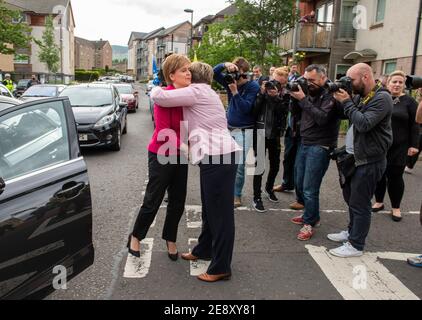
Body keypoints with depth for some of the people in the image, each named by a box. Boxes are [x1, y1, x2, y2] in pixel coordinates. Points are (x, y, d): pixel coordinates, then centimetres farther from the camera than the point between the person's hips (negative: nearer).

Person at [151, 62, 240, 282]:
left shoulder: (196, 91, -5)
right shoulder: (205, 93, 24)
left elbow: (159, 97, -8)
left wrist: (155, 89, 11)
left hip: (218, 158, -10)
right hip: (215, 157, 10)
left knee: (220, 212, -4)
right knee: (209, 208, 20)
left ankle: (221, 268, 4)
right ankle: (204, 250, 36)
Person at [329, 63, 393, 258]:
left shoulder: (382, 98, -17)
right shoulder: (360, 96, 9)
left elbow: (364, 124, -28)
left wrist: (346, 102, -21)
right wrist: (340, 100, -4)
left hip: (370, 161, -9)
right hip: (356, 157, 9)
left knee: (359, 203, -1)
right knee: (350, 196, 21)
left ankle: (356, 245, 12)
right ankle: (352, 232, 38)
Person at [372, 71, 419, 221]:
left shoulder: (409, 101, -1)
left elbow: (414, 125, -1)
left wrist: (414, 145, -6)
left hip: (398, 148, -2)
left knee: (395, 176, 5)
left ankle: (396, 207, 19)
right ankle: (379, 202, 28)